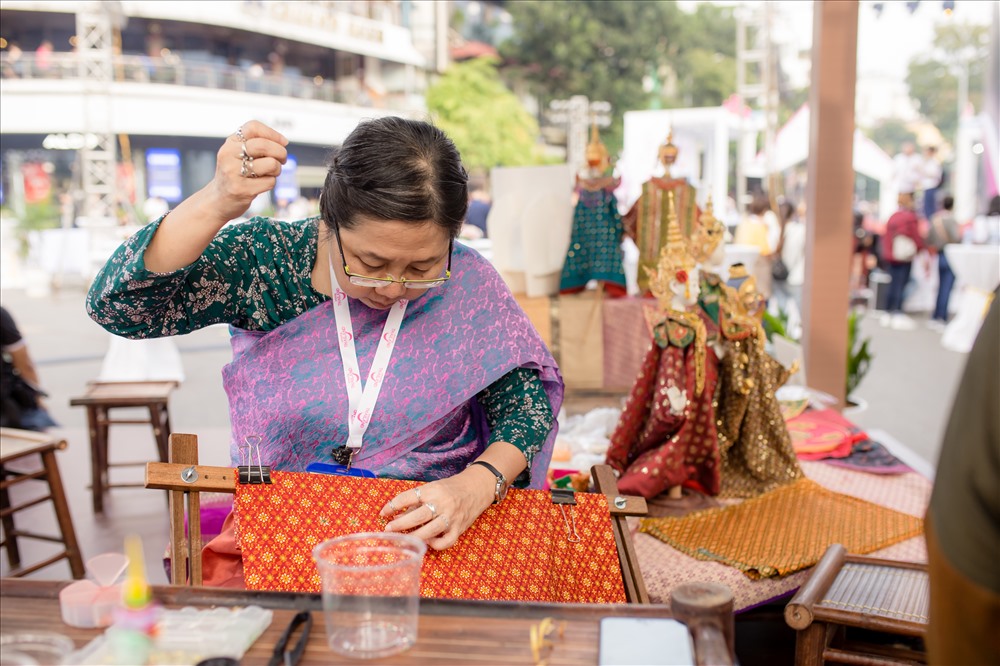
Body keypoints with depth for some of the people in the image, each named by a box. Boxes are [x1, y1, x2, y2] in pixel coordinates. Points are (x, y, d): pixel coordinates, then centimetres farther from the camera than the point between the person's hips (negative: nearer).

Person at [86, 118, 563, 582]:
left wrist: (476, 485, -20)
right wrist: (217, 204, -32)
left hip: (431, 533, 0)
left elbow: (526, 402, 0)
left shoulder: (466, 282, -6)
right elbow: (114, 306, -18)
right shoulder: (265, 258, -9)